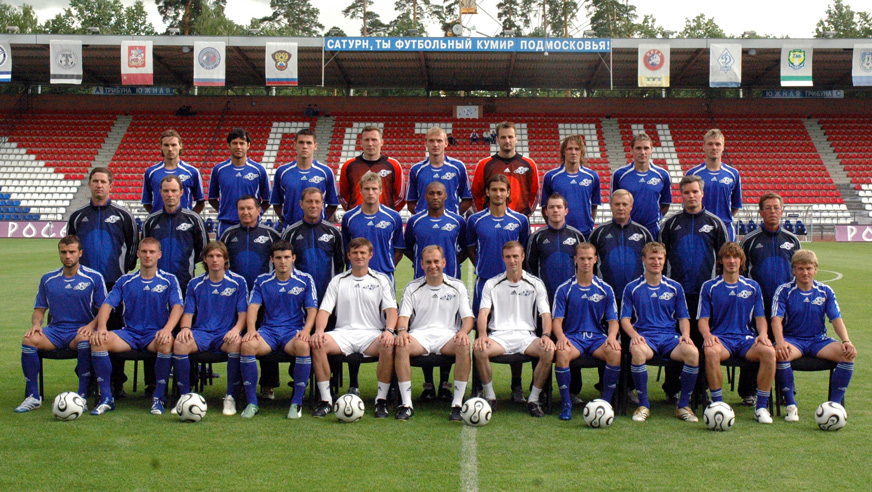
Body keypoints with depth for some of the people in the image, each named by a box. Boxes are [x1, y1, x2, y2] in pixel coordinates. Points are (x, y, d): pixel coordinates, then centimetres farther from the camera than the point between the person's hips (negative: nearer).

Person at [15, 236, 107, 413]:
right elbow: (39, 309, 17)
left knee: (84, 341, -39)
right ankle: (33, 396, -16)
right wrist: (36, 323, -6)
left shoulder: (94, 277, 3)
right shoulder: (48, 279, 14)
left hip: (81, 330, -3)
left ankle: (82, 397, -30)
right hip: (55, 329, 3)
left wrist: (91, 325, -17)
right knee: (29, 340, -27)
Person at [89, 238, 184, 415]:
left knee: (166, 343, -38)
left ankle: (158, 397, -20)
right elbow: (107, 304, 4)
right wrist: (101, 327, -17)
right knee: (97, 340, -24)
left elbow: (177, 306, -7)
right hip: (130, 333, 3)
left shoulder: (169, 280, 7)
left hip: (155, 334, -2)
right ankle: (106, 398, -16)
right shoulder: (125, 280, 13)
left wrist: (167, 329, -27)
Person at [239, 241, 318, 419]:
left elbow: (312, 309, 3)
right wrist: (251, 329, -17)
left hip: (294, 330, -1)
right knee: (247, 345, -31)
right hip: (268, 330, 2)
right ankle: (251, 402, -19)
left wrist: (306, 330, -16)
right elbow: (253, 306, 2)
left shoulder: (305, 280, 9)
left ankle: (297, 402, -23)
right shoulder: (262, 281, 13)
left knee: (303, 346, -37)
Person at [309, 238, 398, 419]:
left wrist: (389, 331, -19)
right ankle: (326, 400, -19)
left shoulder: (381, 280, 12)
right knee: (316, 343, -28)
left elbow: (391, 309, 1)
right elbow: (325, 310, 7)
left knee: (389, 346, -35)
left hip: (372, 333, -1)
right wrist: (319, 331, -14)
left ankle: (381, 399, -20)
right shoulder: (338, 281, 16)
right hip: (343, 333, 2)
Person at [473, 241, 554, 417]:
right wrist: (482, 335, -20)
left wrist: (546, 335, -16)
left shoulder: (536, 284, 11)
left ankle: (534, 399, -14)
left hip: (526, 335, 0)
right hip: (499, 335, 0)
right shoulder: (492, 284, 11)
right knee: (478, 349, -33)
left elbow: (546, 314, 5)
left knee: (549, 351, -31)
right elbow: (483, 312, 1)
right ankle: (490, 397, -12)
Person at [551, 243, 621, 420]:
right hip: (572, 337, -1)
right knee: (562, 353, -36)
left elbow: (613, 320, 8)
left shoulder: (605, 289, 10)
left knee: (615, 352, -32)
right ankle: (566, 404, -20)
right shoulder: (564, 289, 5)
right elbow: (557, 320, 1)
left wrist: (612, 337, -15)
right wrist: (561, 337, -21)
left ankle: (606, 402, -15)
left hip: (597, 337, 1)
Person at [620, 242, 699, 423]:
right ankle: (643, 405, -20)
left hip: (670, 336, 2)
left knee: (692, 352, -31)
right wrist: (634, 335, -16)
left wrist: (685, 334, -6)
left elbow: (683, 317, 16)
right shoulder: (632, 288, 10)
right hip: (644, 336, -2)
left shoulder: (675, 287, 16)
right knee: (637, 351, -39)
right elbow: (625, 319, 5)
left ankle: (683, 406, -13)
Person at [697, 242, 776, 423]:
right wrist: (707, 335, -17)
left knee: (769, 351, -31)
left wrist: (763, 334, -8)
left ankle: (761, 407, -18)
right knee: (711, 352, -38)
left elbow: (760, 317, 14)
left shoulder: (753, 287, 16)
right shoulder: (709, 287, 9)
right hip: (720, 338, -2)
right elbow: (703, 319, 5)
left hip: (746, 338, 2)